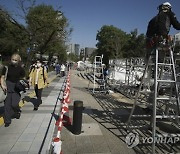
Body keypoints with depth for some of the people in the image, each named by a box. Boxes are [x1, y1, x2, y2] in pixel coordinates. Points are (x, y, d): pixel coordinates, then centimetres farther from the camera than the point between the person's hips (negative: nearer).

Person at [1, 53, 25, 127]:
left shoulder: (21, 69, -2)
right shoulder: (6, 67, -1)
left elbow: (23, 79, 7)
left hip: (16, 88, -1)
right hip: (7, 88, 1)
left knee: (14, 104, -10)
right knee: (7, 105, 3)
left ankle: (18, 111, 26)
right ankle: (7, 121, 19)